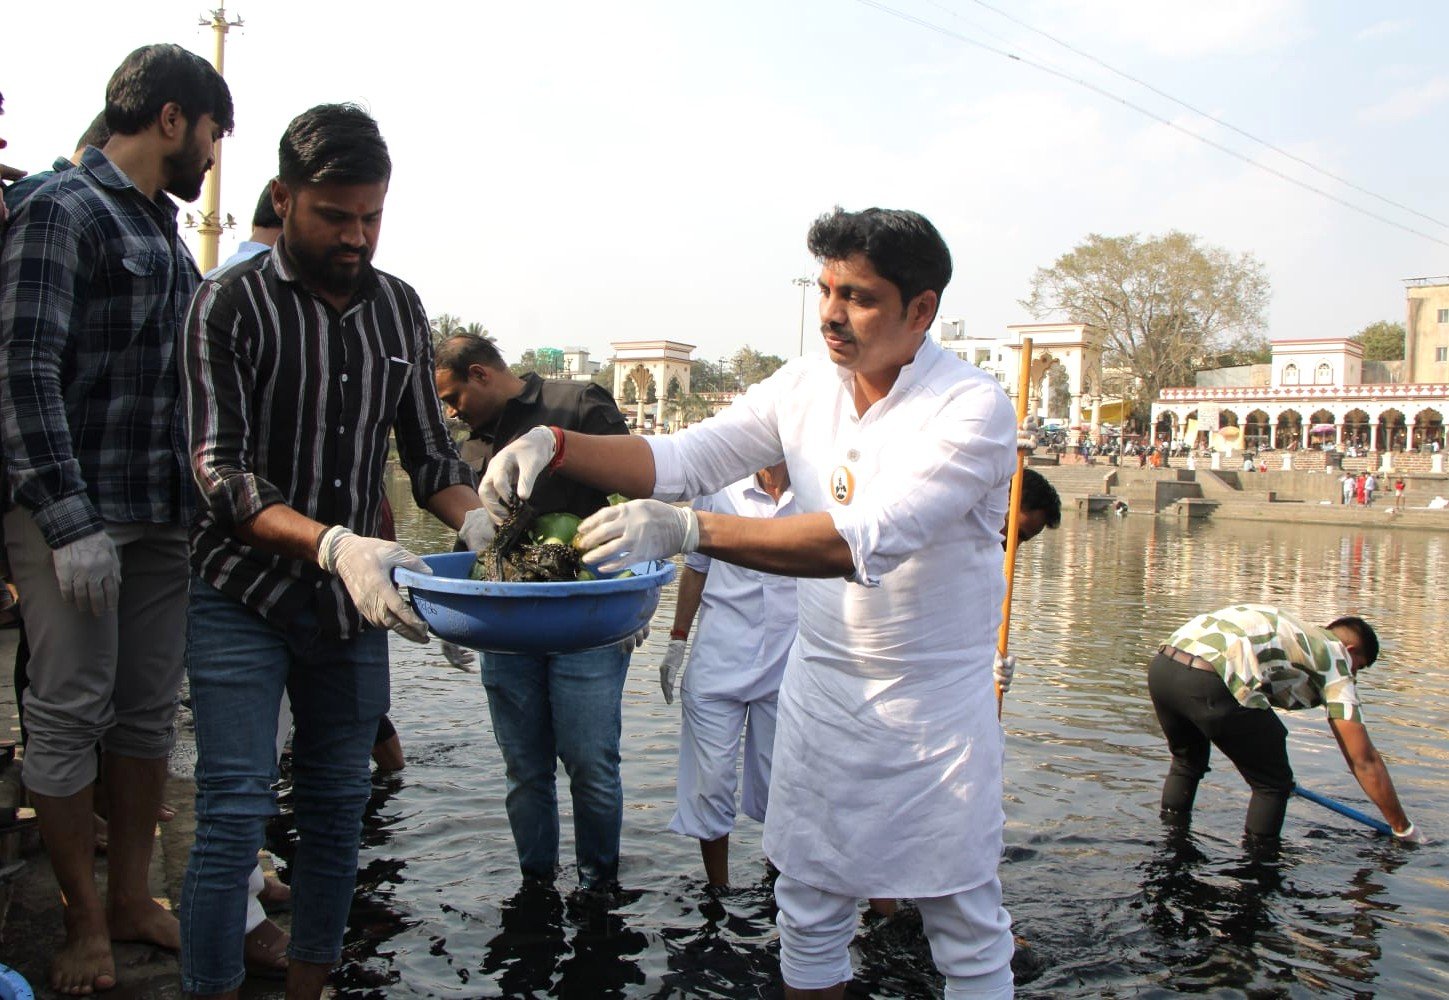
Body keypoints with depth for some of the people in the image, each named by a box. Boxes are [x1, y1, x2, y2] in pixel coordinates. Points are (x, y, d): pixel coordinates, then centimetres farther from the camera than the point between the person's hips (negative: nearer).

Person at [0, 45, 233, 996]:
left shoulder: (165, 227, 17)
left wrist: (203, 499, 16)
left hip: (166, 515, 8)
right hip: (77, 516, -8)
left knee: (149, 710, 12)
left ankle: (133, 896, 24)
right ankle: (87, 920, 15)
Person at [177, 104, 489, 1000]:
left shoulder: (400, 307, 6)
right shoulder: (232, 304, -9)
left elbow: (427, 450, 10)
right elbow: (221, 475, -16)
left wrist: (478, 522, -12)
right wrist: (335, 545, -33)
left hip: (354, 603, 5)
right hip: (245, 599, -4)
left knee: (339, 809, 12)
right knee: (236, 817, -4)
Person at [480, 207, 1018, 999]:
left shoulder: (972, 409, -20)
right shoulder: (806, 384, -2)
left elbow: (866, 540, -33)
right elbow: (682, 459, -6)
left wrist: (689, 530, -41)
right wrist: (554, 446, -23)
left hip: (937, 702, -4)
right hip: (820, 685, 5)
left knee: (967, 925, 11)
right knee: (807, 903, 16)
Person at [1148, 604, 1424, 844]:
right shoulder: (1334, 654, 16)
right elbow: (1364, 760, 14)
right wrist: (1404, 829, 26)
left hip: (1161, 664, 8)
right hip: (1207, 682, -8)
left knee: (1186, 762, 34)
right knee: (1273, 784, 14)